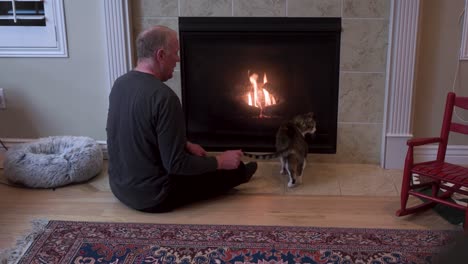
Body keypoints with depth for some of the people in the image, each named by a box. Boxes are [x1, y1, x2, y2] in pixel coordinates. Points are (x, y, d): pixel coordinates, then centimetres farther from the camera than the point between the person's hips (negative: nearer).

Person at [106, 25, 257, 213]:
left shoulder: (120, 84, 0)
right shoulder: (164, 97, -27)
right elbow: (175, 164, -25)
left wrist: (186, 146, 16)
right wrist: (220, 161, -11)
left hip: (119, 186, 8)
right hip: (153, 197, -8)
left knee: (199, 162, 29)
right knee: (222, 171, 17)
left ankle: (238, 173, 52)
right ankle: (240, 174, 49)